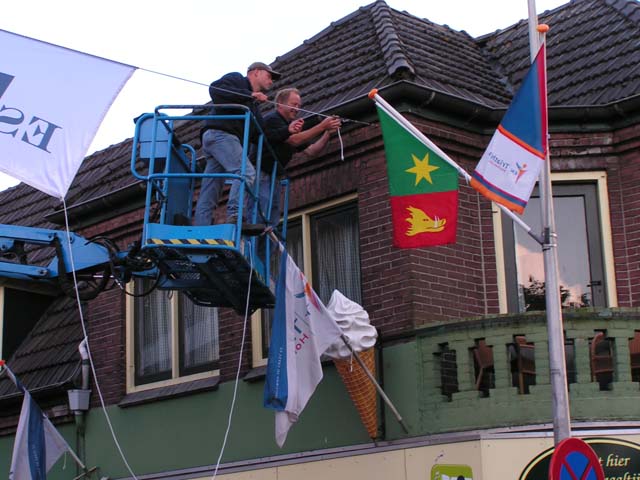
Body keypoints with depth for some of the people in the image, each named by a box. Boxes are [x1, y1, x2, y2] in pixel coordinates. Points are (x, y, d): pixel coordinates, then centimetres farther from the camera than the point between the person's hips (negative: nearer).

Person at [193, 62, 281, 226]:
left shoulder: (254, 105, 31)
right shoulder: (237, 79, 8)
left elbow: (257, 135, 21)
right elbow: (215, 89, -12)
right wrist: (249, 95, -14)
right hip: (220, 134, -9)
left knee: (208, 196, 1)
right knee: (246, 172, -24)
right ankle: (234, 215, -35)